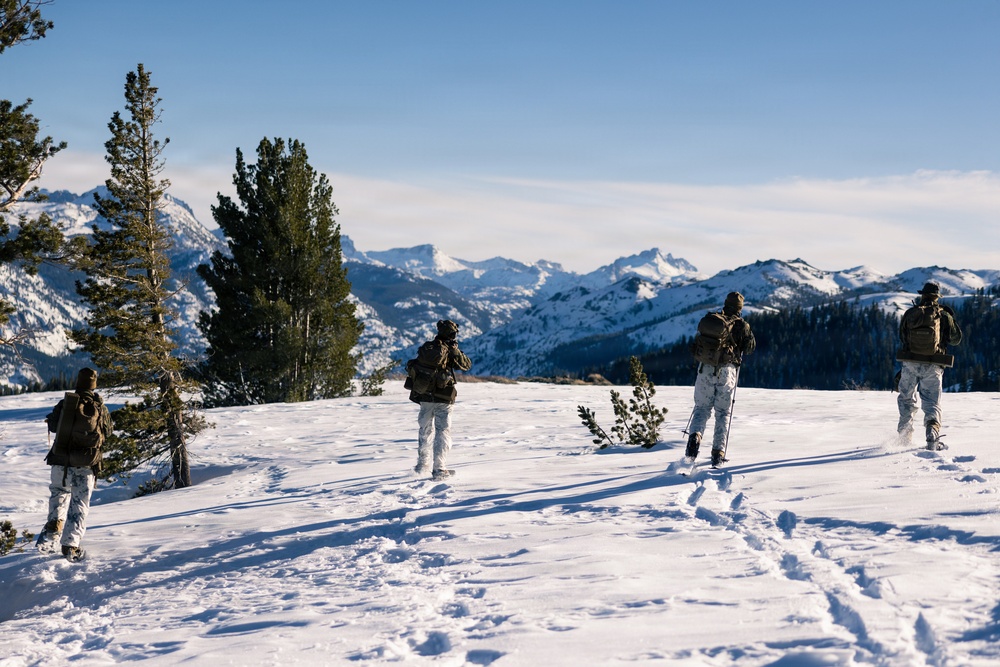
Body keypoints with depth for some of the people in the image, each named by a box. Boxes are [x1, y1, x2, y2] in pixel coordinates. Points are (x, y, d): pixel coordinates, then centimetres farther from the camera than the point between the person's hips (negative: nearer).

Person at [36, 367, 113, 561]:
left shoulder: (64, 404, -4)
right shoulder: (100, 408, -3)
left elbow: (52, 426, 10)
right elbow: (107, 432, 11)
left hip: (61, 460, 1)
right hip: (86, 464, -1)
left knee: (59, 494, 22)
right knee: (80, 503, 5)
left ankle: (53, 529, 3)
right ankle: (70, 545, -3)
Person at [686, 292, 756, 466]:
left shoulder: (710, 320, 7)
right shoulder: (741, 325, -1)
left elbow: (696, 343, 14)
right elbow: (751, 348, 9)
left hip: (705, 368, 2)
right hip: (726, 371, -2)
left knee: (702, 408, 11)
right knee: (723, 412, 10)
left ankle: (695, 435, -18)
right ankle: (718, 452, 6)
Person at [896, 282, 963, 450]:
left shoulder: (910, 314, 1)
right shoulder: (943, 315, -2)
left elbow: (902, 339, 9)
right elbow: (956, 339, 8)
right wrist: (951, 319, 19)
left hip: (910, 365, 1)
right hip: (933, 367, -1)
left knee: (906, 400, 18)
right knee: (932, 403, 5)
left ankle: (904, 437, 21)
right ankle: (932, 433, -20)